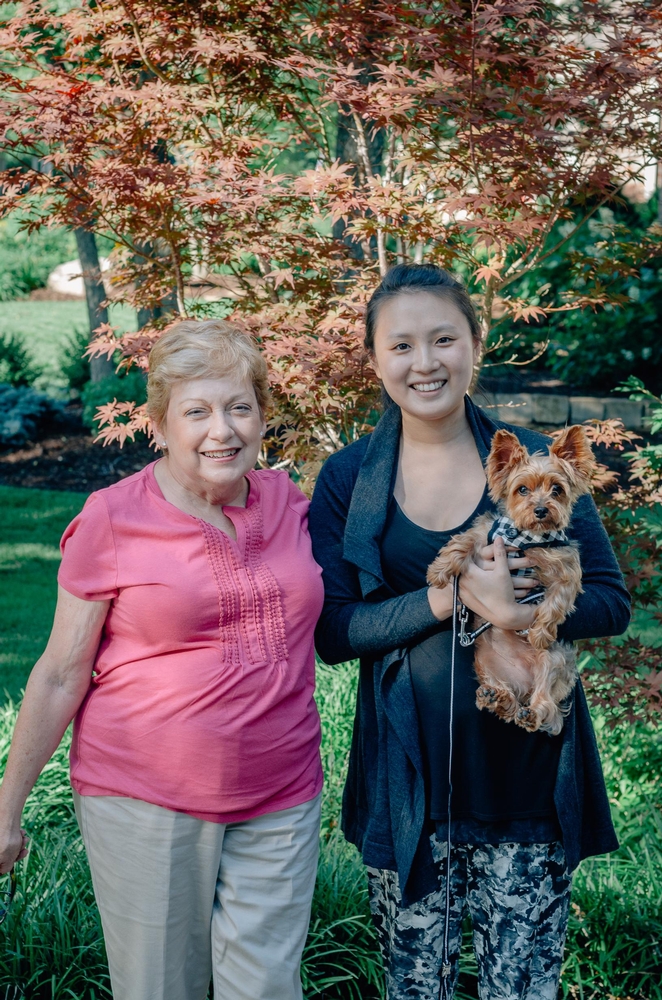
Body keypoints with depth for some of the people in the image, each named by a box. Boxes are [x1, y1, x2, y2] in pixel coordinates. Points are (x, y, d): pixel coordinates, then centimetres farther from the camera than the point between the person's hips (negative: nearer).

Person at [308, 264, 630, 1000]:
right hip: (408, 784, 0)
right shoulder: (348, 481, -2)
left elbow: (611, 601, 0)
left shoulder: (535, 463, -2)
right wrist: (449, 599, -22)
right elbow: (332, 631, -7)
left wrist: (526, 609, -20)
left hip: (528, 775, 0)